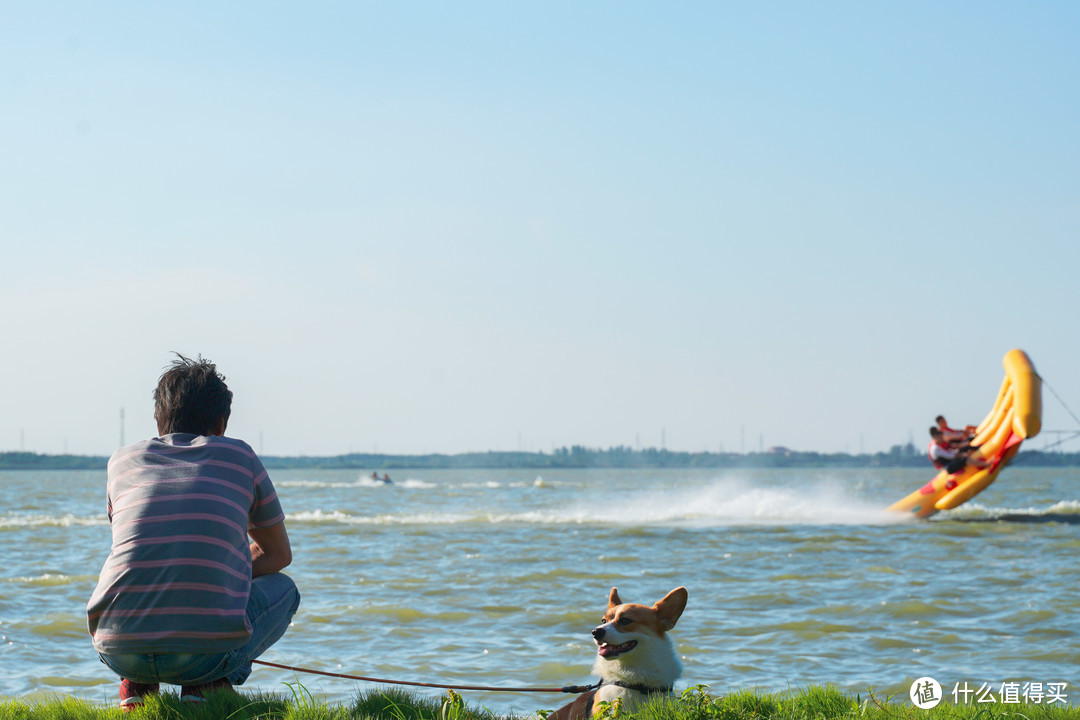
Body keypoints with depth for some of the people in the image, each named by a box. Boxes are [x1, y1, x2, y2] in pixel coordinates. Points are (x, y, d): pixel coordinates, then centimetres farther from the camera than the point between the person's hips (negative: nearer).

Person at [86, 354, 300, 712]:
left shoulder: (122, 460, 18)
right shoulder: (239, 457, 13)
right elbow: (279, 554, 25)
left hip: (118, 650, 3)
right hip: (206, 651, -3)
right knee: (282, 588, 28)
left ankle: (136, 684, 13)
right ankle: (207, 684, 5)